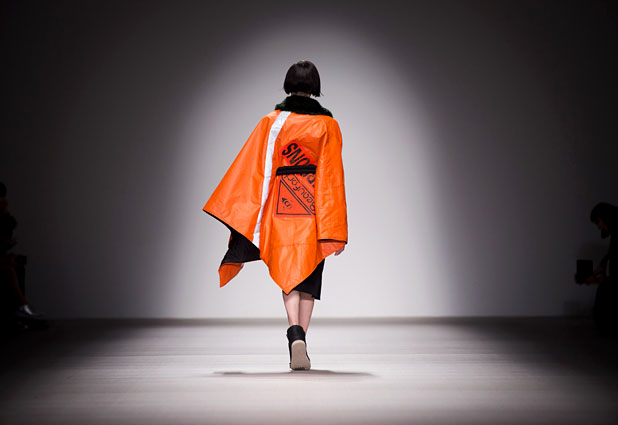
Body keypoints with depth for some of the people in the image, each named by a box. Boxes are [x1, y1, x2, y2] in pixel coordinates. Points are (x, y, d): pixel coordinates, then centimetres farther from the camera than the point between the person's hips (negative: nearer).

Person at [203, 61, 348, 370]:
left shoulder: (270, 123, 1)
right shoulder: (327, 124, 0)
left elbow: (250, 168, -2)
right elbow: (333, 178, -3)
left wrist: (237, 211, 2)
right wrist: (336, 232, -3)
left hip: (280, 208, 0)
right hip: (313, 212, 0)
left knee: (287, 274, 5)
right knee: (308, 276, 10)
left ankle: (295, 333, -19)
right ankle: (300, 344, 7)